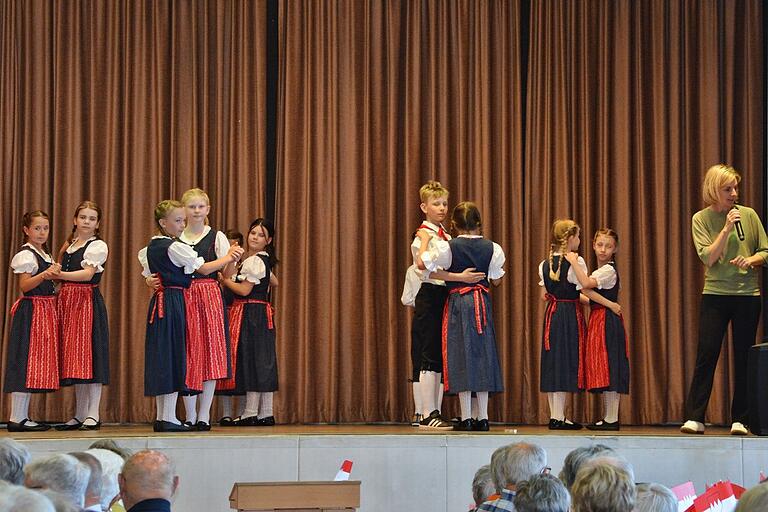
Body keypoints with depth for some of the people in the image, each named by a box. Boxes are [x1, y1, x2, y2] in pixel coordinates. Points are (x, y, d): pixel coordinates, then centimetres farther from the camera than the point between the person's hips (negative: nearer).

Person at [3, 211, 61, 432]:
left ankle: (23, 416, 11)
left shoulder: (46, 256, 19)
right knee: (25, 361, -10)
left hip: (46, 310, 9)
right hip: (31, 310, -9)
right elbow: (24, 285, -18)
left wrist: (55, 274, 9)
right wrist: (44, 275, -30)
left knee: (37, 362, 8)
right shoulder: (25, 255, -9)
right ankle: (16, 418, -10)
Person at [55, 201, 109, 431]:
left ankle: (93, 414, -7)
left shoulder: (98, 246, -4)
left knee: (90, 354, -9)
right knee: (74, 358, 7)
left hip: (88, 302, -7)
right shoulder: (69, 246, 18)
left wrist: (59, 274, -22)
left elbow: (87, 274, -17)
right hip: (68, 301, 7)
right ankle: (79, 414, 11)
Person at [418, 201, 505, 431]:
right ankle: (483, 417, 7)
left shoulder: (448, 247, -9)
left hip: (458, 302, -3)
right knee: (483, 353, 8)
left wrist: (425, 240, 3)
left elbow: (421, 263, -11)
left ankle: (466, 418, -3)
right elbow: (496, 279, 10)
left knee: (461, 354, 0)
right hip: (483, 302, 3)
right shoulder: (492, 248, 0)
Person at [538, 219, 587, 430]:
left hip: (551, 314, 6)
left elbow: (544, 295, 11)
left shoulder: (545, 264, 8)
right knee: (565, 363, -4)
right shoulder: (576, 262, -11)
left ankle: (554, 415, 12)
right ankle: (559, 417, -5)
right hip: (570, 314, -6)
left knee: (552, 363, 9)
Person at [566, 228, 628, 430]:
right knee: (603, 369, 10)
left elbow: (586, 284, -26)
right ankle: (608, 416, 14)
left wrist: (574, 261, -18)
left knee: (608, 368, -9)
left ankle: (612, 419, -9)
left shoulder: (608, 270, -11)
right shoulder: (600, 270, 19)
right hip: (598, 320, 10)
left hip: (607, 321, -10)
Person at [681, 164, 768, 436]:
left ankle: (740, 419, 9)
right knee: (706, 355, -5)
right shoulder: (701, 219, 1)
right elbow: (708, 258, -9)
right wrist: (727, 227, -14)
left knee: (743, 358, 3)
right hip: (715, 294, -1)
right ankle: (694, 418, -2)